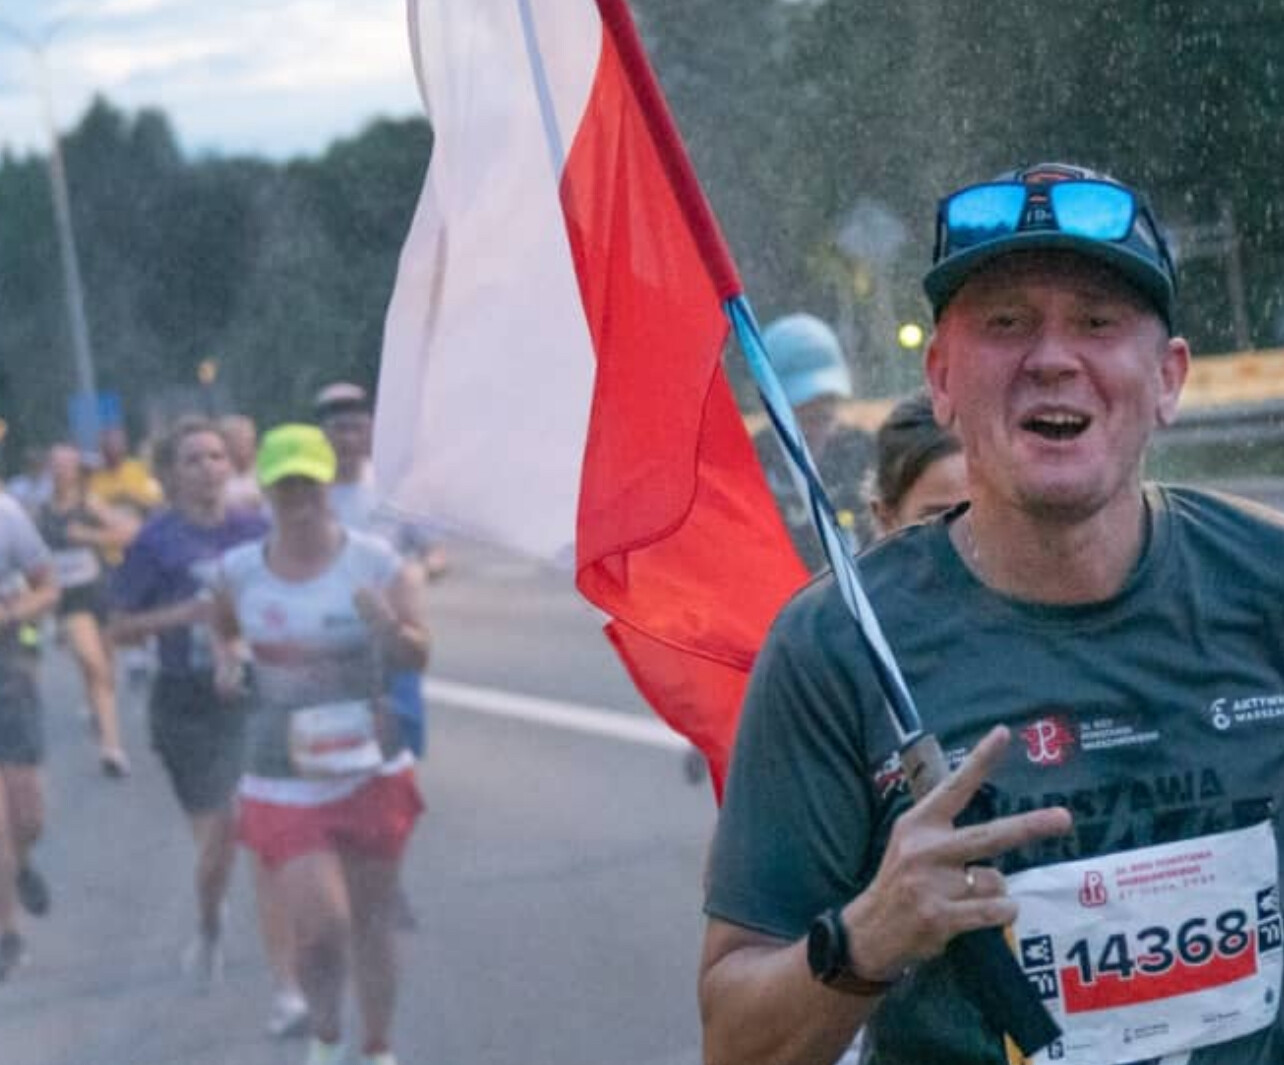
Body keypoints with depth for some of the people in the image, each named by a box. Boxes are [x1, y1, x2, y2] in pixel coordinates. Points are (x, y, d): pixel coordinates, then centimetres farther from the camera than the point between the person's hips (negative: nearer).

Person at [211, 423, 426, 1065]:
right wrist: (228, 659, -4)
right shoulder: (239, 571, -2)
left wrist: (390, 628, -35)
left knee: (371, 926, 11)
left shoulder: (375, 562, -10)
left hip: (371, 774, 0)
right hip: (283, 783, 0)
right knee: (320, 927, -10)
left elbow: (419, 656, -13)